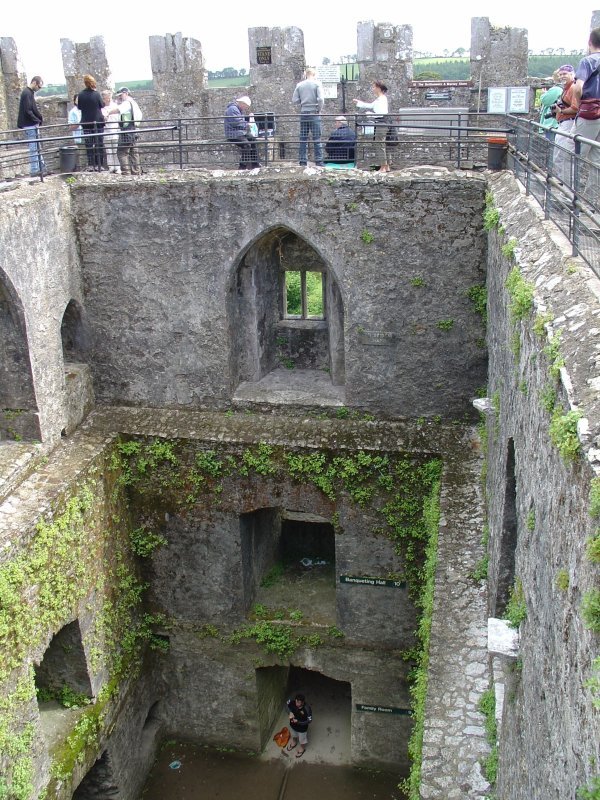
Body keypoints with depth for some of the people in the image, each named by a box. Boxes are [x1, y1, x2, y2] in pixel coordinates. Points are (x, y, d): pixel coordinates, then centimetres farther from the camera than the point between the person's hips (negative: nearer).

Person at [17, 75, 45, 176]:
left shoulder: (30, 92, 14)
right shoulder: (27, 93, -15)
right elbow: (28, 111, -21)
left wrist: (40, 118, 5)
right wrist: (38, 120, -13)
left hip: (33, 125, 10)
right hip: (31, 126, -10)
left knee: (37, 147, 14)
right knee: (34, 148, -6)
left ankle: (41, 167, 21)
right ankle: (34, 170, -3)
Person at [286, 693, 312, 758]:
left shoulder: (307, 709, -39)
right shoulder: (292, 701, -28)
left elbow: (309, 720, -25)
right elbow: (287, 704, -7)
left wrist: (298, 722, -31)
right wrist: (290, 712, -23)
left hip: (302, 727, -4)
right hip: (293, 724, 4)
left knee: (302, 739, 25)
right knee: (294, 735, 34)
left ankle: (302, 748, 55)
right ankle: (294, 743, 65)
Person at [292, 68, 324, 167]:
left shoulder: (299, 85, 5)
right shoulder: (316, 84, -4)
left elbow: (294, 101, 2)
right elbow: (320, 99, -14)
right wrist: (319, 110, 0)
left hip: (303, 114, 3)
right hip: (314, 114, -3)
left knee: (303, 139, 7)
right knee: (317, 139, 1)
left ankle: (302, 162, 7)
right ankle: (319, 162, -1)